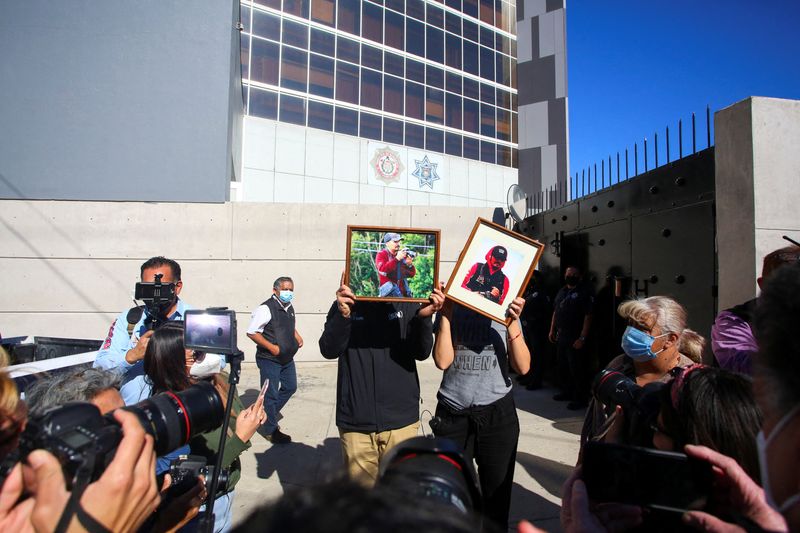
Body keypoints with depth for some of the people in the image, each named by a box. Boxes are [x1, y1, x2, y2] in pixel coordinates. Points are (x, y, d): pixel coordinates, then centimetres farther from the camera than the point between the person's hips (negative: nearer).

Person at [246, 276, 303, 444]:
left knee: (290, 387, 20)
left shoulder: (289, 307, 6)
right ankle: (270, 430, 21)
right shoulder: (266, 309, -20)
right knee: (271, 395, 4)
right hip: (269, 360, -8)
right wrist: (272, 347, -22)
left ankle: (269, 414, 40)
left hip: (287, 358, 9)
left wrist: (297, 336, 6)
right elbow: (251, 332, -20)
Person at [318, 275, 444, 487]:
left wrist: (424, 317, -27)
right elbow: (328, 350, -11)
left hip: (401, 420, 1)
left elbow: (421, 353, -8)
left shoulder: (408, 305, 0)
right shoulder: (346, 304, -1)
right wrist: (343, 315, -30)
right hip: (356, 421, 0)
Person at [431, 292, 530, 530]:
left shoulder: (504, 311, 0)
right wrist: (445, 313, -14)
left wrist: (513, 322, -18)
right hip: (453, 414, 0)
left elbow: (523, 367, -7)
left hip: (497, 414, 1)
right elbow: (443, 361, -12)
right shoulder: (450, 310, 0)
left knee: (497, 492, 14)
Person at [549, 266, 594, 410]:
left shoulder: (584, 293, -9)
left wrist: (582, 338, -19)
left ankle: (580, 399, 10)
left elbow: (588, 317, -14)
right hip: (561, 336, 7)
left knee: (576, 369, -1)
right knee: (562, 366, 16)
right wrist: (552, 331, 14)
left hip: (575, 338, -7)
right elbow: (555, 312, 18)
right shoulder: (561, 291, 13)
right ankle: (566, 392, 32)